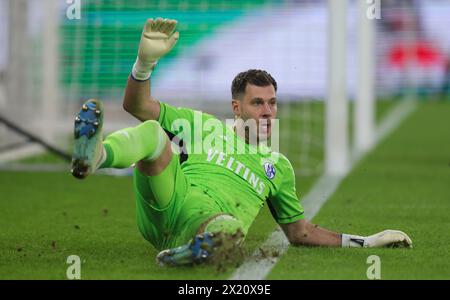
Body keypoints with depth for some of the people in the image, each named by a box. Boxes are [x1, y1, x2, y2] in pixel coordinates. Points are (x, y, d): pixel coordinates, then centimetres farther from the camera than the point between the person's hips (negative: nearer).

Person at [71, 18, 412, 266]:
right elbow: (137, 105, 20)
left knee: (230, 226, -39)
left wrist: (366, 242, 27)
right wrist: (146, 60, 1)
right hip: (166, 203, 0)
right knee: (152, 133, -29)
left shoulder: (279, 166, 29)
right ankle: (95, 156, -60)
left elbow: (300, 232, 34)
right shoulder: (203, 125, 26)